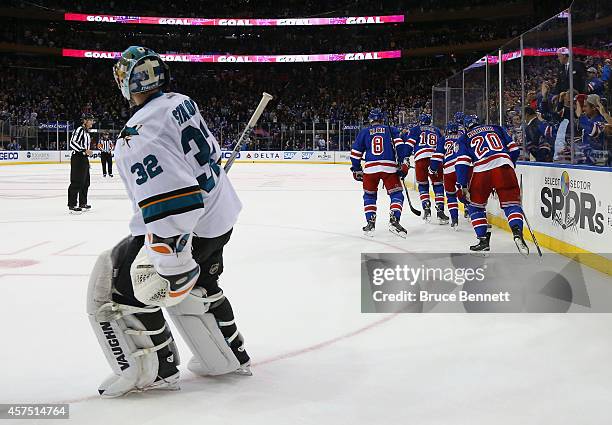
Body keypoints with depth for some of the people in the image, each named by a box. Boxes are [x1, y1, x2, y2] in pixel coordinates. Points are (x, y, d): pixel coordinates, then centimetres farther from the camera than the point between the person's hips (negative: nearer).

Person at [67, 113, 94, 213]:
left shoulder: (87, 132, 19)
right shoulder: (80, 130, -11)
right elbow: (73, 143, -21)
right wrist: (84, 150, -27)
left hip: (84, 159, 10)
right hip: (77, 158, -10)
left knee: (85, 182, 15)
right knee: (76, 182, -11)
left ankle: (82, 203, 24)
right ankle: (72, 205, -11)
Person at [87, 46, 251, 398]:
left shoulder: (138, 135, -24)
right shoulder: (182, 102, 2)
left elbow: (170, 203, -32)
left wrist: (172, 266, -30)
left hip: (187, 229, -9)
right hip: (220, 216, 9)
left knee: (117, 283, 4)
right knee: (196, 284, 30)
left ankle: (156, 371, 12)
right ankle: (230, 356, 37)